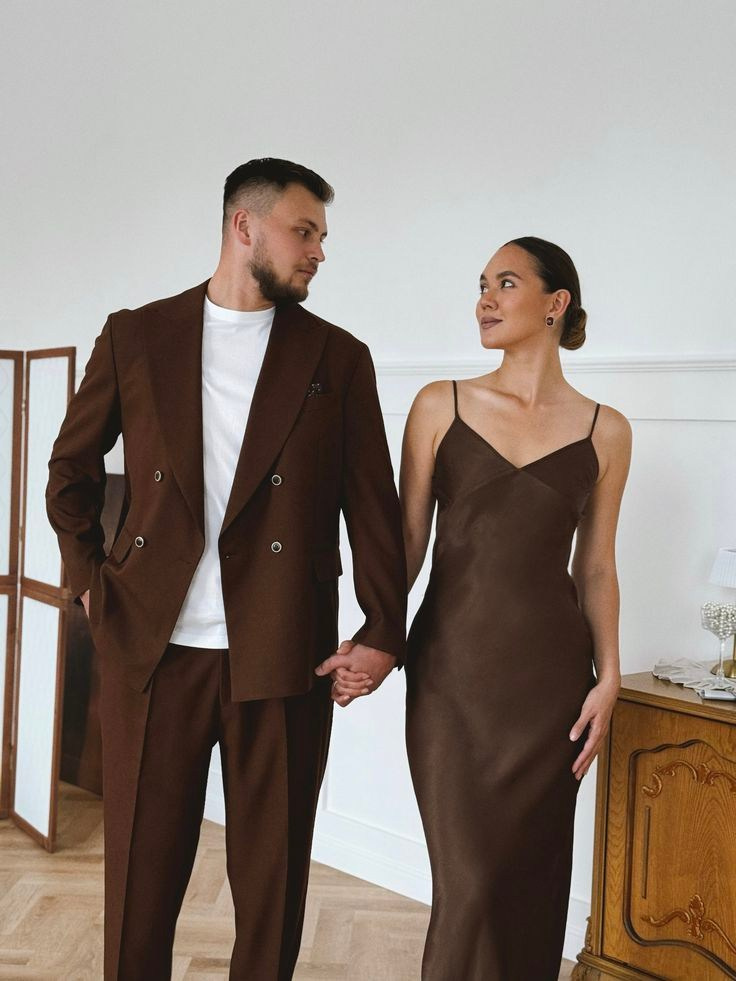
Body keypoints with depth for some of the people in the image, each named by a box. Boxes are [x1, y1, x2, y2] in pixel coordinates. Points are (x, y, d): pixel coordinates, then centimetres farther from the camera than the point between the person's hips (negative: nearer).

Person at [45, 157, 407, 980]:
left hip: (280, 659, 0)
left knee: (272, 877, 10)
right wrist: (87, 581, 4)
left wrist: (383, 631, -1)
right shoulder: (136, 336, 6)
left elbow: (372, 504, 5)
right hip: (153, 651, 0)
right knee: (140, 876, 10)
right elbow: (70, 469, 15)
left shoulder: (338, 359, 6)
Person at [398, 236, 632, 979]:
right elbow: (407, 540, 2)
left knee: (533, 871, 10)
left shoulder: (604, 431, 4)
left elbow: (595, 566, 7)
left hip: (550, 669, 1)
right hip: (453, 665, -1)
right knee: (470, 878, -1)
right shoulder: (440, 406, 1)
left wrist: (608, 675, 0)